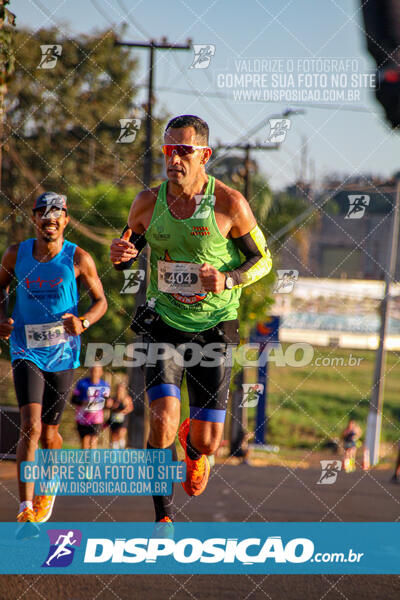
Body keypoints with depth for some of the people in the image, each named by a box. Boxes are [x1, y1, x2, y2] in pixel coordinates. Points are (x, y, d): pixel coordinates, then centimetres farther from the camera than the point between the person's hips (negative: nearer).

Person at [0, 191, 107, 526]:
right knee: (30, 426, -17)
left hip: (62, 355, 0)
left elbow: (100, 301, 3)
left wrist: (83, 323, -18)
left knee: (49, 434, 11)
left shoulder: (79, 259, -5)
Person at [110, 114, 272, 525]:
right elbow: (128, 253, 12)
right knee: (162, 423, -18)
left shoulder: (230, 204, -10)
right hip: (164, 324, 1)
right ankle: (163, 518, -4)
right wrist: (119, 255, -13)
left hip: (214, 327, -1)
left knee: (207, 440, 2)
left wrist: (227, 281, -19)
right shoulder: (148, 202, -3)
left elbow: (262, 260, 0)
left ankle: (194, 448, 42)